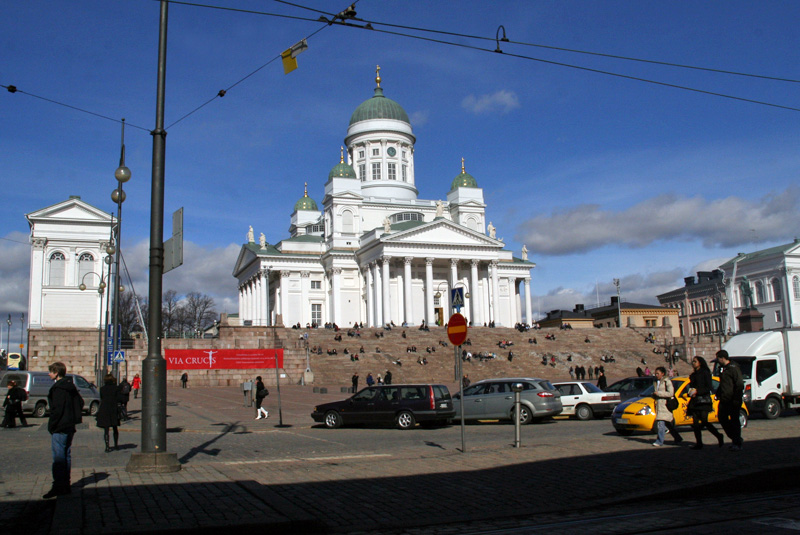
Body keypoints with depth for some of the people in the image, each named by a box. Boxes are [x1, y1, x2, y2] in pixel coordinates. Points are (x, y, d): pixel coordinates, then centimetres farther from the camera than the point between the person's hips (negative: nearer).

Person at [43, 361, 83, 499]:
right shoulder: (70, 386, 13)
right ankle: (65, 485, 18)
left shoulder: (58, 388, -15)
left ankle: (58, 487, -8)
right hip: (70, 426, 9)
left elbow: (57, 409, -20)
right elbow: (80, 402, 19)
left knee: (59, 457, -7)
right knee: (66, 455, 13)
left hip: (59, 428, -9)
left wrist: (51, 425, -12)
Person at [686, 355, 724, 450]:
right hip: (694, 401, 7)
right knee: (695, 422, 0)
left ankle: (719, 436, 10)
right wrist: (691, 392, 2)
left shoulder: (705, 373, -3)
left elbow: (708, 388, -9)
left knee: (704, 421, -11)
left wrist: (697, 391, -17)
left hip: (703, 400, -7)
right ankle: (698, 443, 3)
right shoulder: (693, 375, 18)